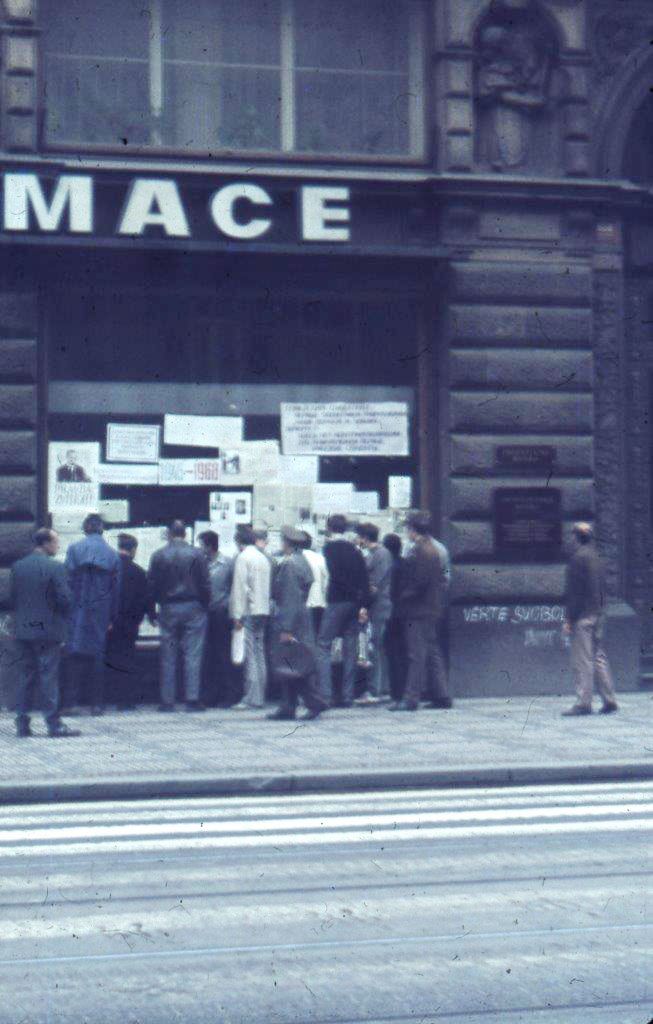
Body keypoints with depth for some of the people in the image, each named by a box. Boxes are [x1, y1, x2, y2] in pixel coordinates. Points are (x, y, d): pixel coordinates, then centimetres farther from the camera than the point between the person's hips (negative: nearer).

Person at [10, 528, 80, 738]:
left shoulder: (18, 567, 5)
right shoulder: (55, 568, -12)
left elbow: (13, 597, 8)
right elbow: (65, 599, -13)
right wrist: (63, 618, 5)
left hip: (23, 630, 5)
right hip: (48, 630, -5)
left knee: (25, 676, 10)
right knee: (48, 677, -2)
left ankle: (22, 724, 10)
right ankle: (54, 724, 1)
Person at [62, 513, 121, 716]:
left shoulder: (74, 549, -2)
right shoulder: (113, 554, 4)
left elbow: (68, 581, -6)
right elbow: (116, 588, 6)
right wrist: (112, 618, 10)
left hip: (78, 610, -2)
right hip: (101, 612, 2)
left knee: (76, 655, 1)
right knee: (97, 655, 7)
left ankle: (71, 702, -5)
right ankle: (96, 704, 6)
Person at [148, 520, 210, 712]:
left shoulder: (158, 556, 0)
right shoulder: (196, 554, -3)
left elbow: (152, 586, 2)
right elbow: (205, 585, -4)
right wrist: (204, 606, 6)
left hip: (168, 610, 1)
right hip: (193, 609, -1)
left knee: (168, 657, 6)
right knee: (193, 655, 0)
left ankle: (167, 701, 5)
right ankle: (192, 699, -5)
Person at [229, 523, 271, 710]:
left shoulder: (243, 557, -8)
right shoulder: (264, 558, 15)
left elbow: (240, 587, -13)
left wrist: (237, 615, -13)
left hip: (249, 612, -8)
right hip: (263, 610, 8)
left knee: (250, 654, -9)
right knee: (260, 654, 10)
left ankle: (251, 698, -12)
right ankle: (260, 697, 12)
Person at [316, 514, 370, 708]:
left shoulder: (328, 549, -6)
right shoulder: (355, 550, 9)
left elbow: (331, 575, -12)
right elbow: (364, 578, 4)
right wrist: (363, 604, 3)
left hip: (335, 602, -5)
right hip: (353, 603, 5)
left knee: (324, 646, -2)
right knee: (350, 650, 9)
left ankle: (325, 695, -12)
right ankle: (348, 696, 8)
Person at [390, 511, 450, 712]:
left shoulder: (419, 552, -15)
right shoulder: (434, 551, 15)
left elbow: (419, 582, -20)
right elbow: (442, 581, 18)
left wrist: (404, 598, -10)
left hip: (419, 612, -10)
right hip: (432, 610, 10)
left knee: (417, 655, -9)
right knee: (432, 653, 12)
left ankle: (411, 697, -8)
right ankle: (441, 695, 14)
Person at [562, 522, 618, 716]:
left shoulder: (578, 558, -12)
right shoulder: (596, 557, 12)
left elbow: (574, 591, -15)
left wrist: (568, 618, -13)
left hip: (582, 615, -8)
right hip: (598, 613, 8)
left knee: (582, 660, -7)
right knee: (598, 656, 12)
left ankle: (583, 702, -7)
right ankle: (609, 700, 12)